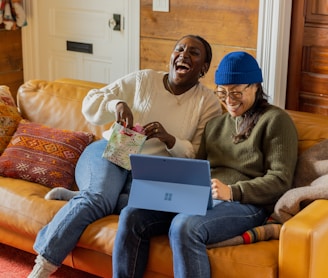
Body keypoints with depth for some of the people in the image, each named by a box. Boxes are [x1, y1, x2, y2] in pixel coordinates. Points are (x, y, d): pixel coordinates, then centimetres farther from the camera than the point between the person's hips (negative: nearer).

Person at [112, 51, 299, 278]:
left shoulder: (275, 120, 2)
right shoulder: (216, 124, 24)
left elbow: (280, 180, -7)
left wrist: (232, 191, -21)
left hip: (246, 203, -6)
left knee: (184, 227, -36)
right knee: (132, 216, -16)